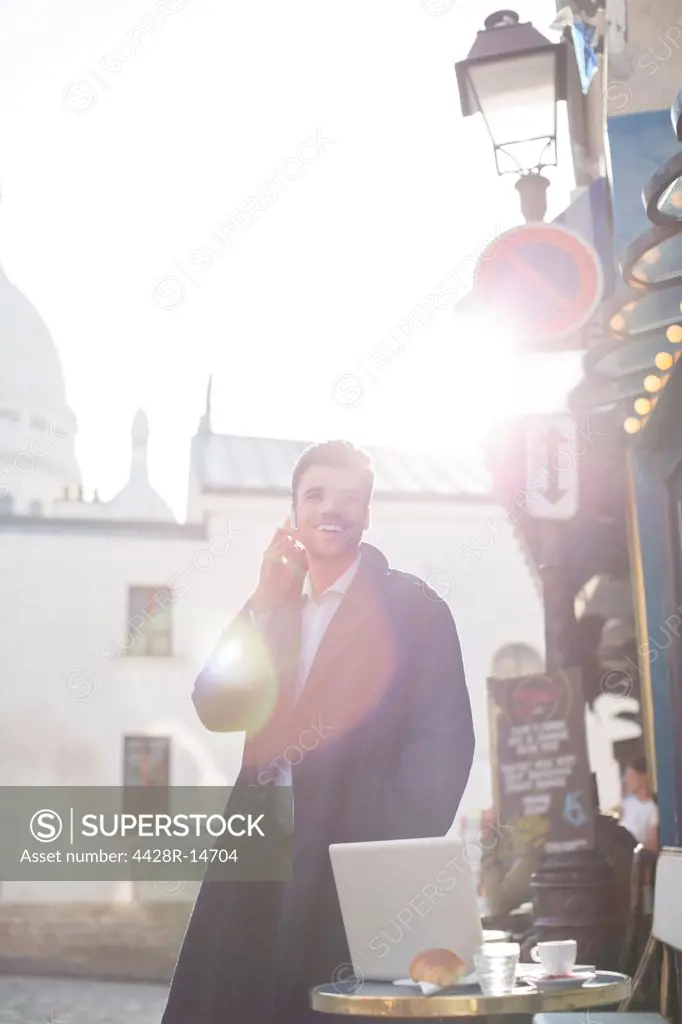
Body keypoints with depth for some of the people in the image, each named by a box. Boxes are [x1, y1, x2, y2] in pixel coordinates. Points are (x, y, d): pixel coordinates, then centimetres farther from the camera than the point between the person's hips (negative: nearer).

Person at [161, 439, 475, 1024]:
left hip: (357, 862, -5)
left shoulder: (412, 608, -1)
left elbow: (444, 740, -8)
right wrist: (266, 602, -4)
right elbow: (216, 709, 4)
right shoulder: (270, 608, 16)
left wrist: (400, 859, -16)